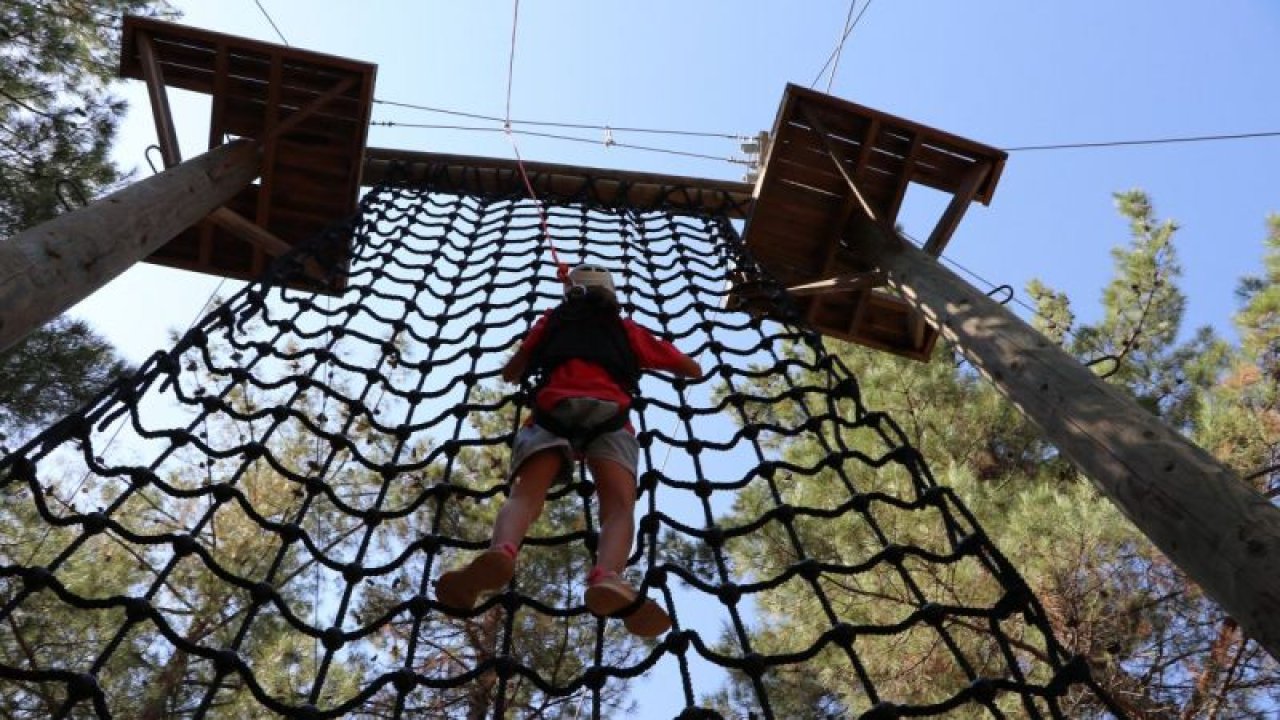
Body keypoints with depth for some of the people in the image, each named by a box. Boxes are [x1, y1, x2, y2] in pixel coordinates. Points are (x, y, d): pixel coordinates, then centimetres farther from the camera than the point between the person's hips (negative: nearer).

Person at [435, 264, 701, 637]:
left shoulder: (551, 322, 34)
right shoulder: (627, 329, 33)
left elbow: (510, 374, 39)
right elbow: (694, 370, 39)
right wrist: (653, 355, 59)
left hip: (553, 411, 1)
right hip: (608, 414, 0)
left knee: (525, 493, -17)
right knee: (619, 506, -19)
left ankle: (500, 552, -50)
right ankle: (607, 578, -50)